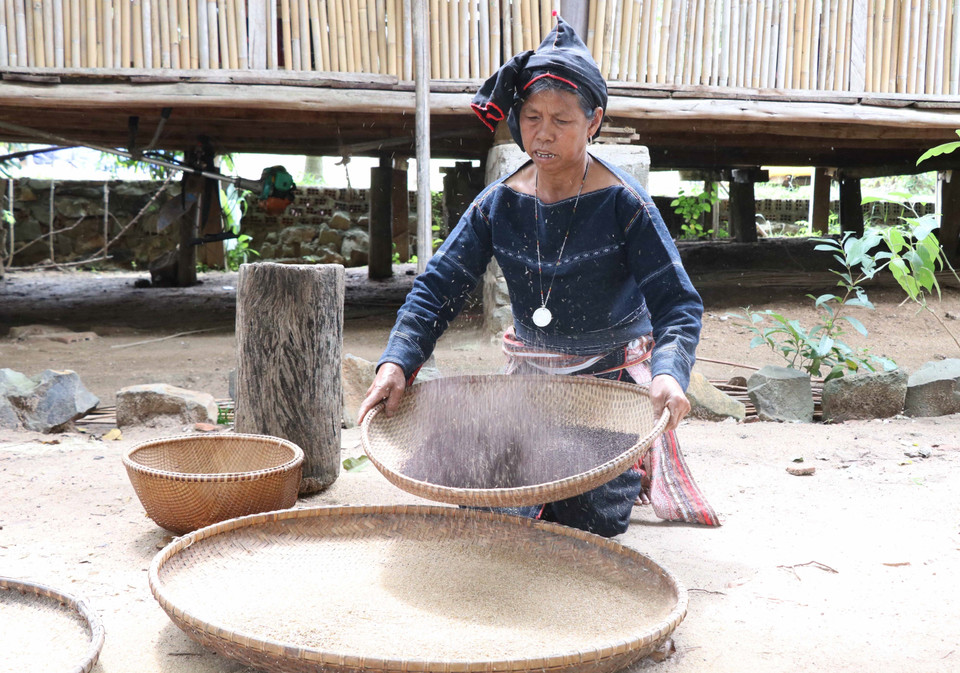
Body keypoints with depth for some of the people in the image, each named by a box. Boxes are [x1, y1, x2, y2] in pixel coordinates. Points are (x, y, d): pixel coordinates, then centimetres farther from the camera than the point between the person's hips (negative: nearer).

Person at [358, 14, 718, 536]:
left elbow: (676, 303, -18)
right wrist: (397, 361, -23)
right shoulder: (498, 204, -7)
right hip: (530, 372, 4)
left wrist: (669, 372, -38)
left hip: (614, 375, -3)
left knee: (588, 524, -5)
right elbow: (438, 287, -8)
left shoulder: (624, 204, -17)